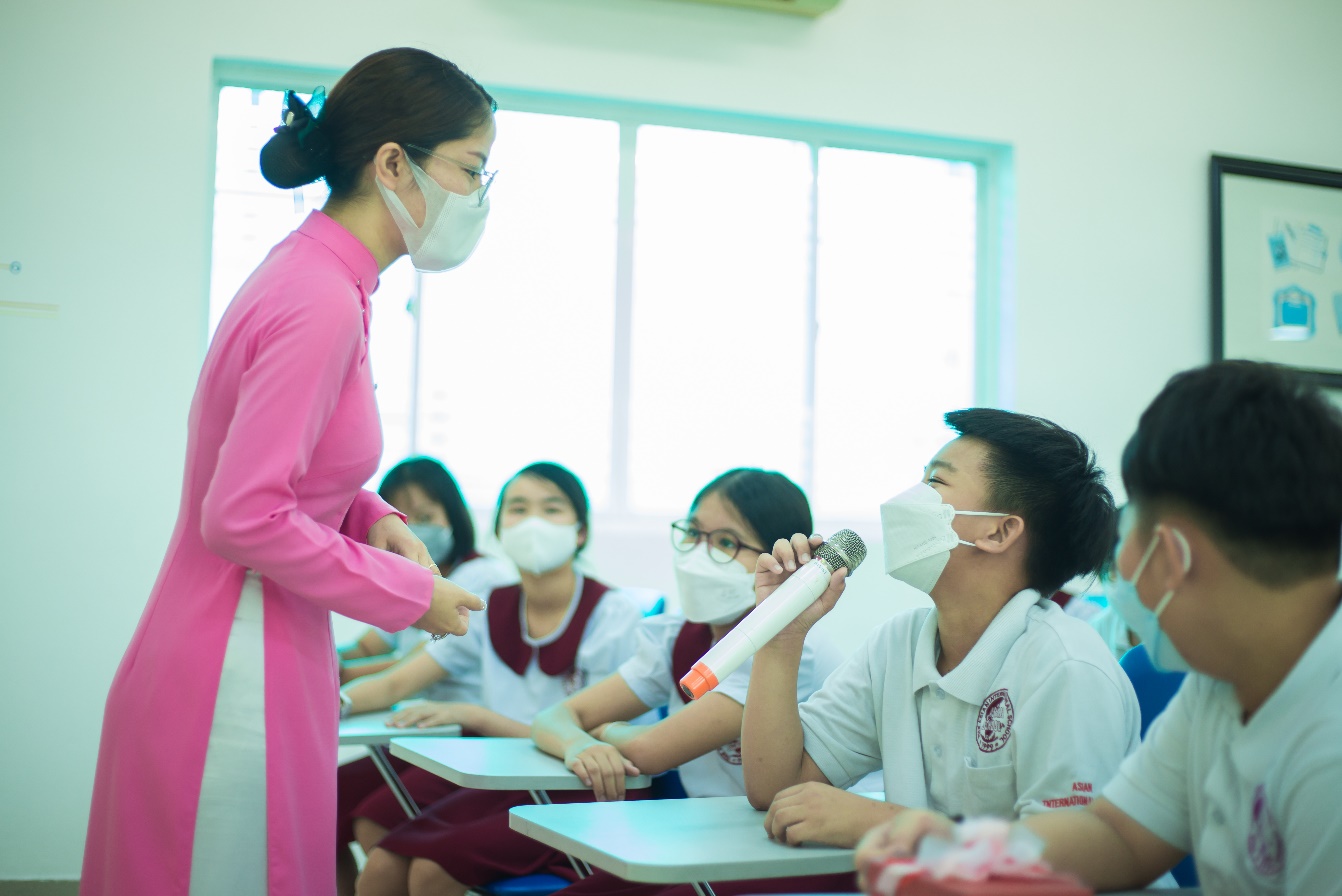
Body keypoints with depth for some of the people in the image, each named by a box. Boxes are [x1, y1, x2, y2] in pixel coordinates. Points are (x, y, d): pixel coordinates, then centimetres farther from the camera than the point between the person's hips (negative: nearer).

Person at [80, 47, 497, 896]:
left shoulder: (309, 272, 8)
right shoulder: (322, 303, -21)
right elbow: (243, 520, -23)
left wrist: (372, 517, 3)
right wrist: (410, 594, -13)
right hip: (239, 683, -10)